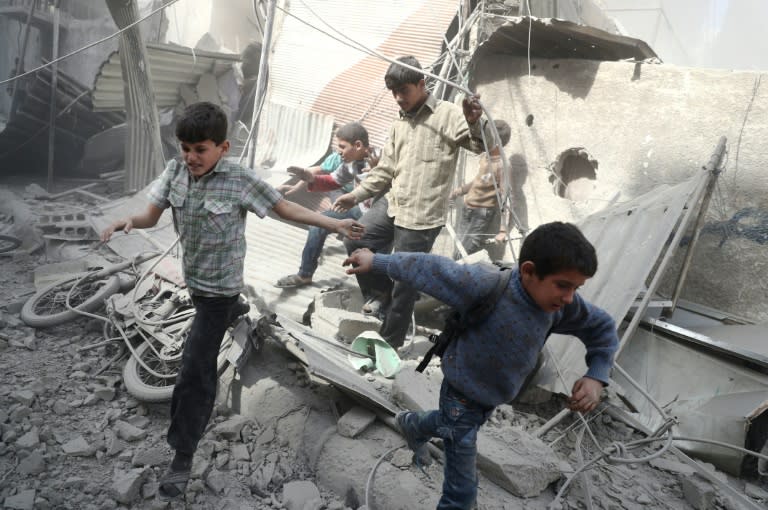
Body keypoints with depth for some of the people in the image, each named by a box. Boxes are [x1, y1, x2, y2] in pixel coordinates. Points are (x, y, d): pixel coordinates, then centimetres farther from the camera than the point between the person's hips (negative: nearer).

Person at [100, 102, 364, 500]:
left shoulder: (240, 180, -19)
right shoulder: (175, 171, -4)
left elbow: (283, 208, -12)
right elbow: (152, 216, -1)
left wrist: (333, 224, -14)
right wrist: (129, 222, -24)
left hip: (220, 286, -6)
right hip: (194, 277, 6)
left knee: (195, 366, -4)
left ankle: (183, 455, 8)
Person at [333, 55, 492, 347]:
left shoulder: (447, 114, -6)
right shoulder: (399, 125, 16)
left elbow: (481, 145, -18)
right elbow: (385, 170, 20)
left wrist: (475, 123, -39)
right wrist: (356, 195, 13)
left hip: (421, 217, -7)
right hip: (392, 205, 8)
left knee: (404, 284, 2)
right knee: (355, 241, 4)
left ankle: (389, 342, 19)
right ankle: (381, 293, 23)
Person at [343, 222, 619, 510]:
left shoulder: (563, 304, -20)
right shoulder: (488, 285, -38)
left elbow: (602, 326, -2)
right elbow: (427, 267, -28)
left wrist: (596, 377, -16)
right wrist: (377, 262, -16)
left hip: (493, 399, 7)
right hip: (462, 397, -6)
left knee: (449, 424, 37)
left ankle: (412, 425, 67)